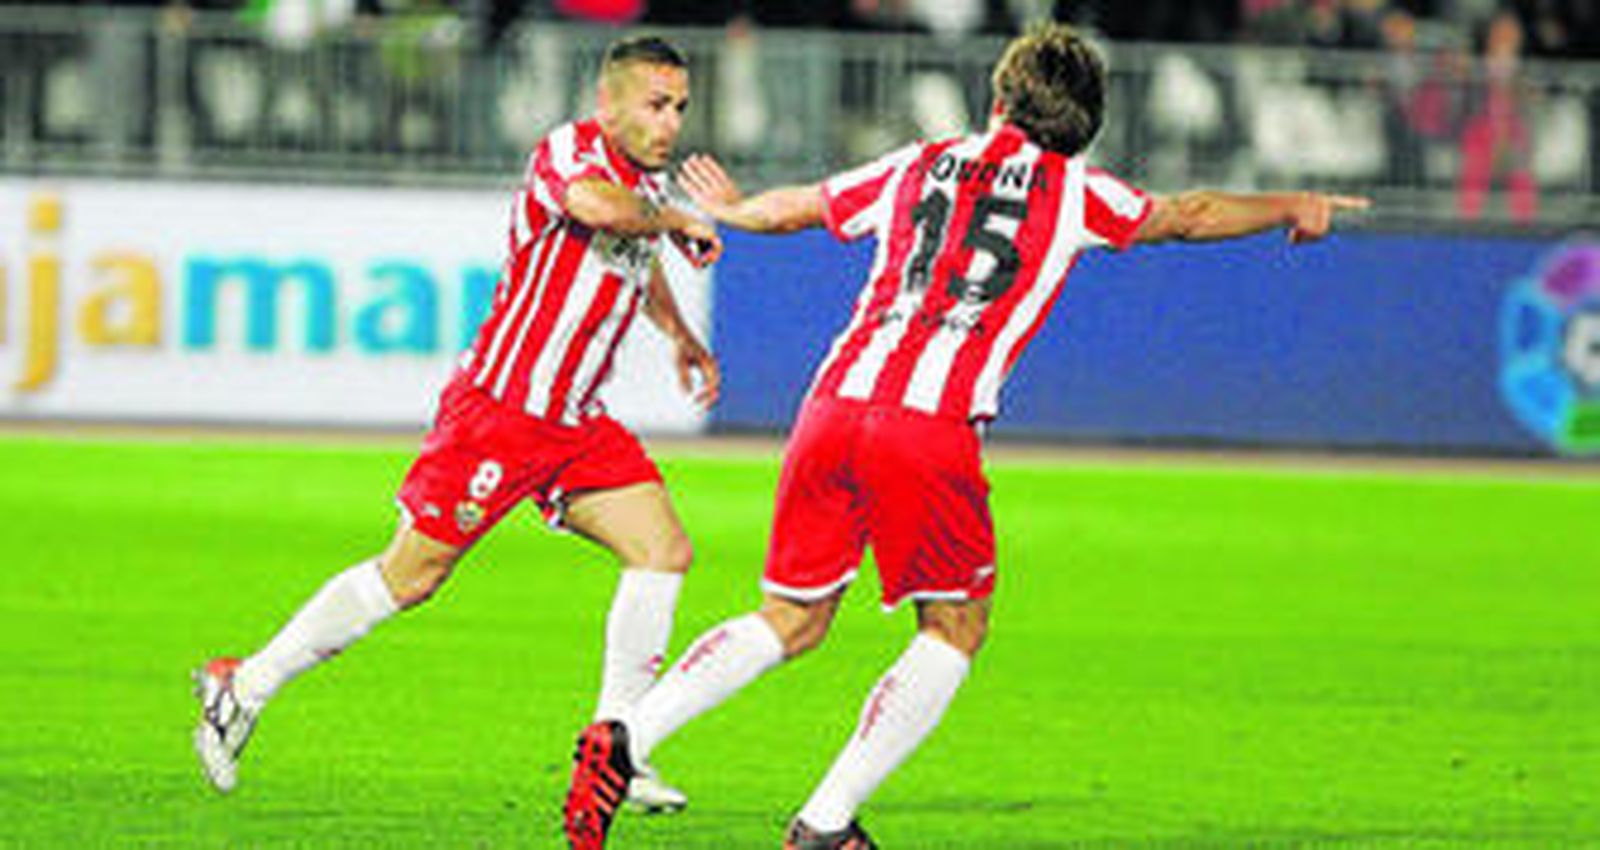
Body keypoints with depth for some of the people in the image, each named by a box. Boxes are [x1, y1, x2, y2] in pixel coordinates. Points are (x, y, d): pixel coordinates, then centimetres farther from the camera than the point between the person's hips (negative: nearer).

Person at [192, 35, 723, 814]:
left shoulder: (646, 184, 12)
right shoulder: (566, 151, -14)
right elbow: (595, 205, -39)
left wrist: (681, 337, 39)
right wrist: (676, 221, -23)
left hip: (575, 424, 8)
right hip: (497, 409, -8)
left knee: (665, 550, -4)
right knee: (409, 576, -4)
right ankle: (244, 687, 11)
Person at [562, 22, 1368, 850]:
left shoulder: (918, 166, 20)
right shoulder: (1071, 191, 12)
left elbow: (793, 208, 34)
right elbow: (1187, 216, 29)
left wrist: (729, 209, 56)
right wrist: (1292, 208, 47)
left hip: (834, 406, 4)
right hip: (930, 432, -4)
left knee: (791, 620, 16)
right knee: (957, 627, 13)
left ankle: (626, 736, -2)